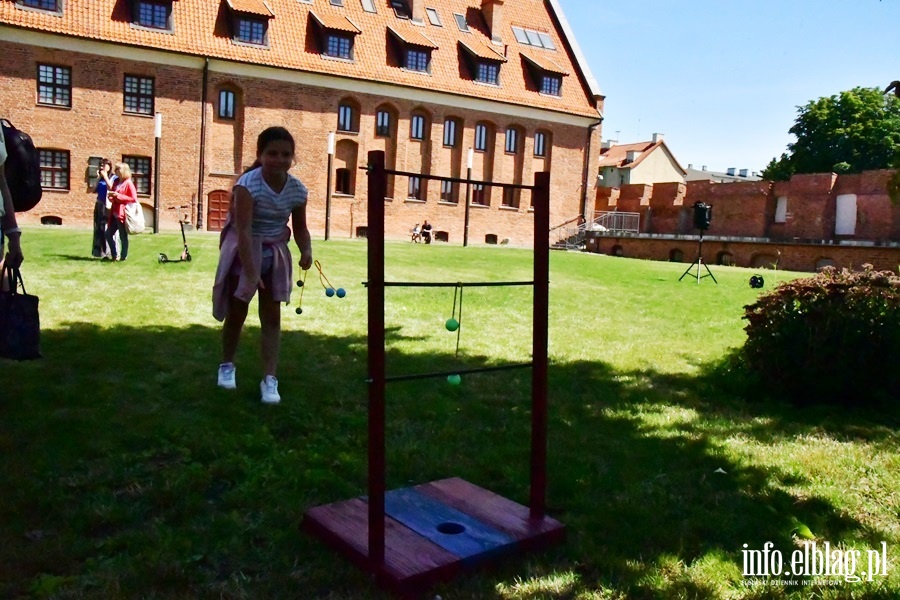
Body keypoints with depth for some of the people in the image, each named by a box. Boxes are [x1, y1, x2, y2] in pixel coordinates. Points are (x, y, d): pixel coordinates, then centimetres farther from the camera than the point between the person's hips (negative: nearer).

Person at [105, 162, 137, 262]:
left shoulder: (128, 183, -8)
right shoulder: (116, 182, 15)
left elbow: (133, 199, -14)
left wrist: (118, 196, -16)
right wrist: (111, 195, 3)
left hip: (123, 214, -8)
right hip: (114, 214, 8)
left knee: (123, 236, -1)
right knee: (108, 234, 8)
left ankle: (123, 256, 7)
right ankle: (114, 255, 18)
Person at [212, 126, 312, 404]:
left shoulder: (298, 189, -10)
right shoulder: (248, 184, -24)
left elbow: (300, 227, 2)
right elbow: (243, 230, -30)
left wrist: (306, 251, -19)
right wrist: (251, 273, -37)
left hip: (275, 251, 3)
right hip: (244, 249, -3)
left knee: (272, 315, 0)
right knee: (237, 311, 7)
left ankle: (269, 378, 5)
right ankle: (227, 365, 32)